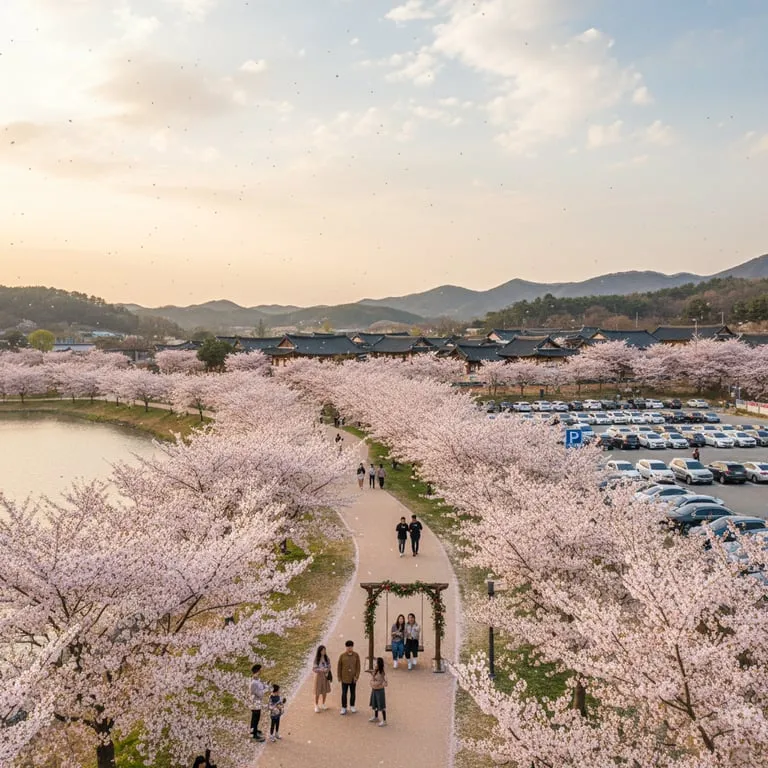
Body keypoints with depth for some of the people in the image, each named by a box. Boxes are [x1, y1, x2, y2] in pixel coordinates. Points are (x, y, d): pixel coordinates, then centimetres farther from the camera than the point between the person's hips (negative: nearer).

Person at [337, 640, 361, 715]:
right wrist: (339, 677, -1)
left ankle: (352, 706, 27)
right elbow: (339, 667, 0)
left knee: (353, 693, 11)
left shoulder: (356, 655, -4)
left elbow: (358, 666, -1)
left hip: (353, 678, 1)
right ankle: (343, 708, 11)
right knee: (344, 693, 2)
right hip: (345, 678, -1)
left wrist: (356, 676, -7)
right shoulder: (342, 656, -6)